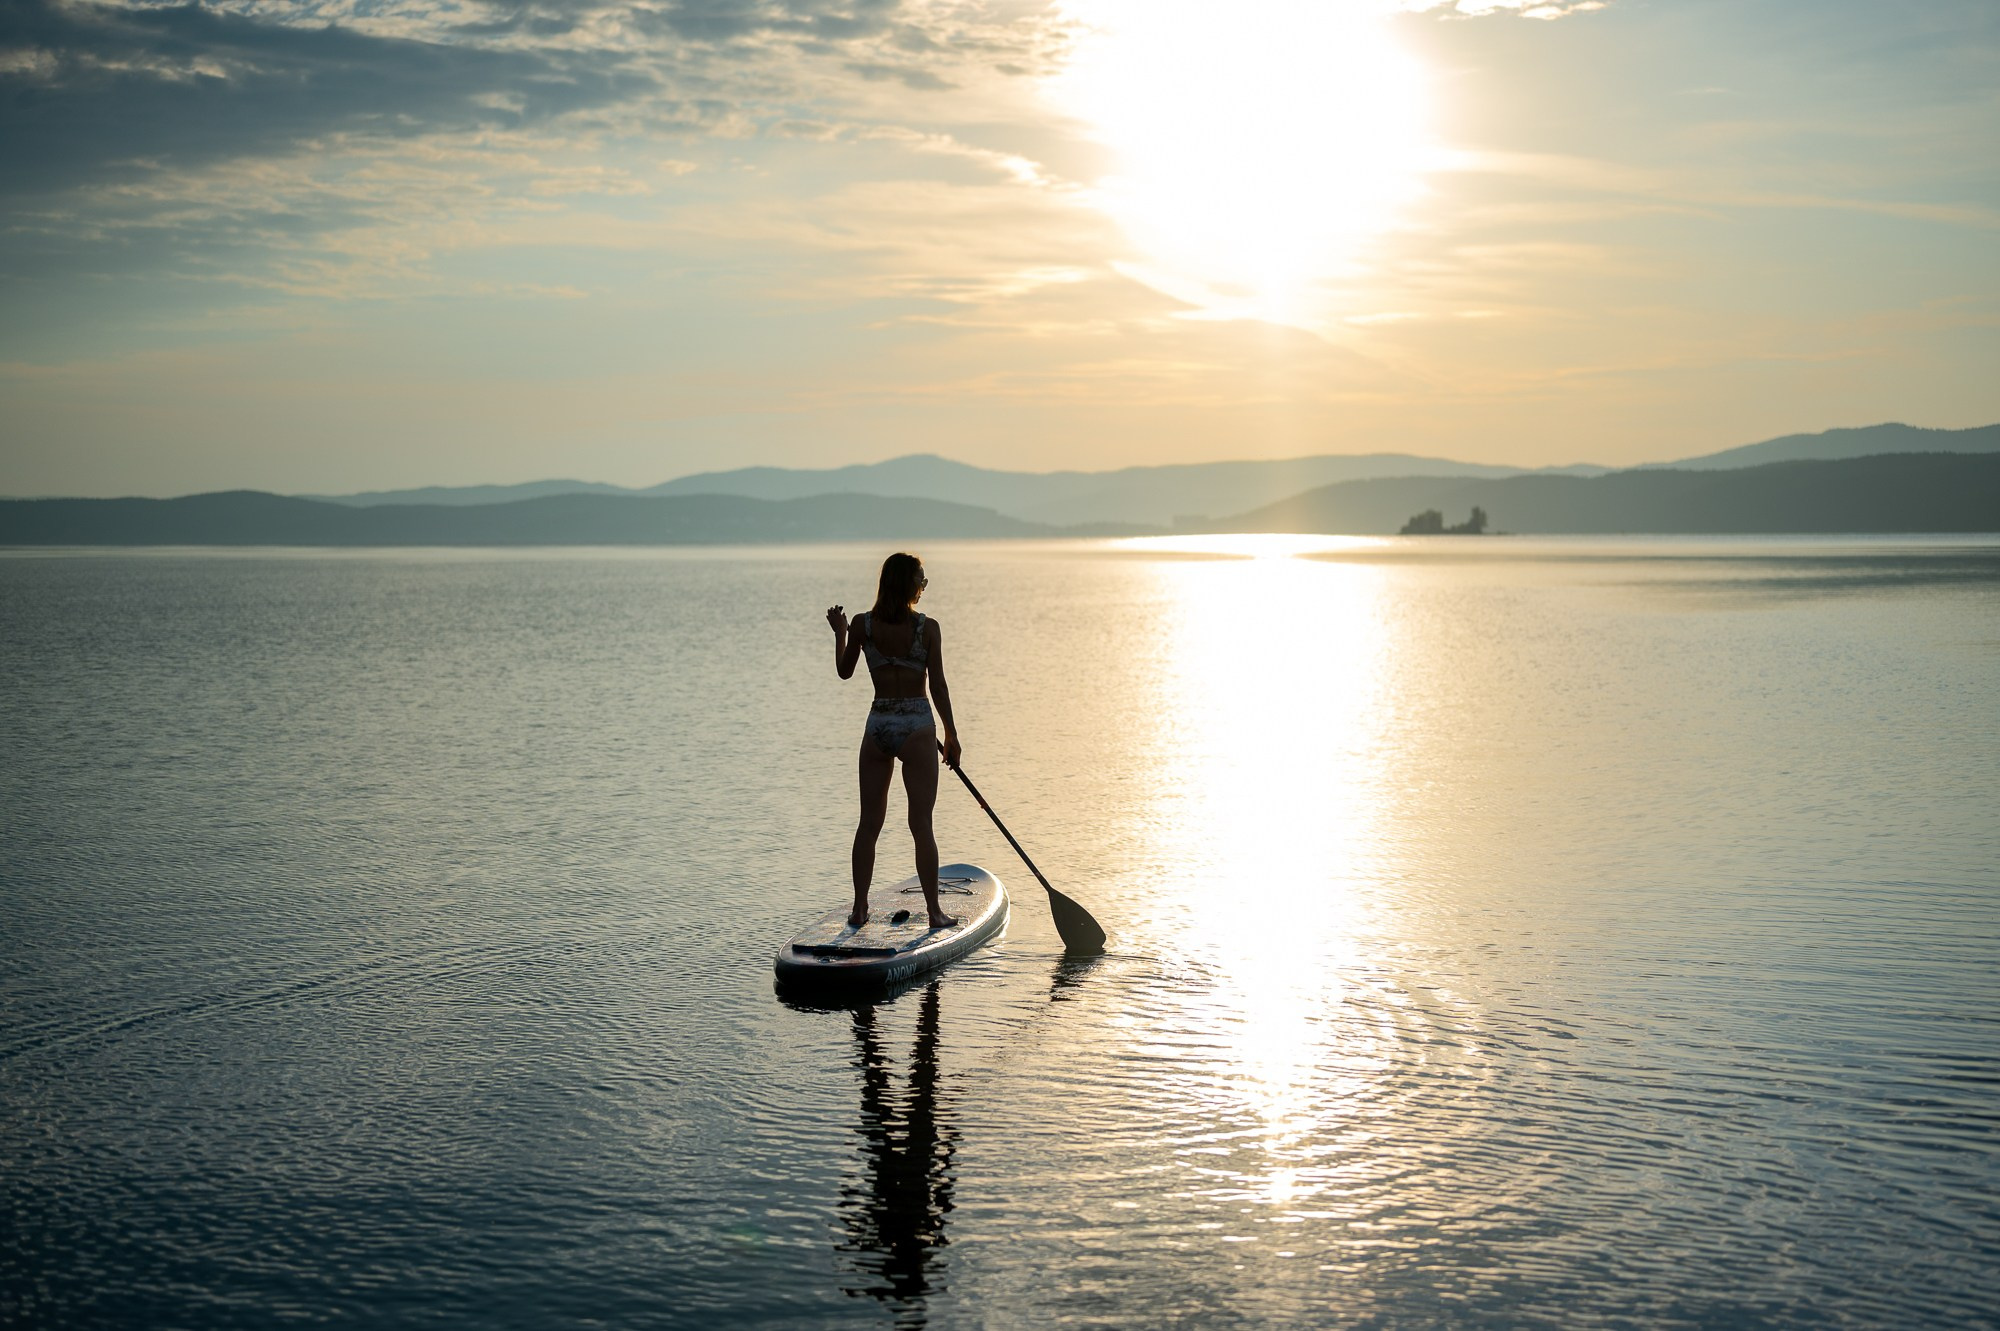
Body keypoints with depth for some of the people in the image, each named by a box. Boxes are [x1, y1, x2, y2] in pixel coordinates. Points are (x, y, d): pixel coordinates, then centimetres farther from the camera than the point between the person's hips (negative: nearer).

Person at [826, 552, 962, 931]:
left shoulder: (862, 624, -2)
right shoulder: (927, 627, -9)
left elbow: (844, 671, 11)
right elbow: (938, 687, -6)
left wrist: (839, 632, 25)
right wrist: (951, 734, 4)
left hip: (877, 726, 3)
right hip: (916, 729, -3)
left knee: (869, 823, 11)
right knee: (922, 824, 2)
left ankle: (859, 908, 14)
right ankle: (934, 910, 6)